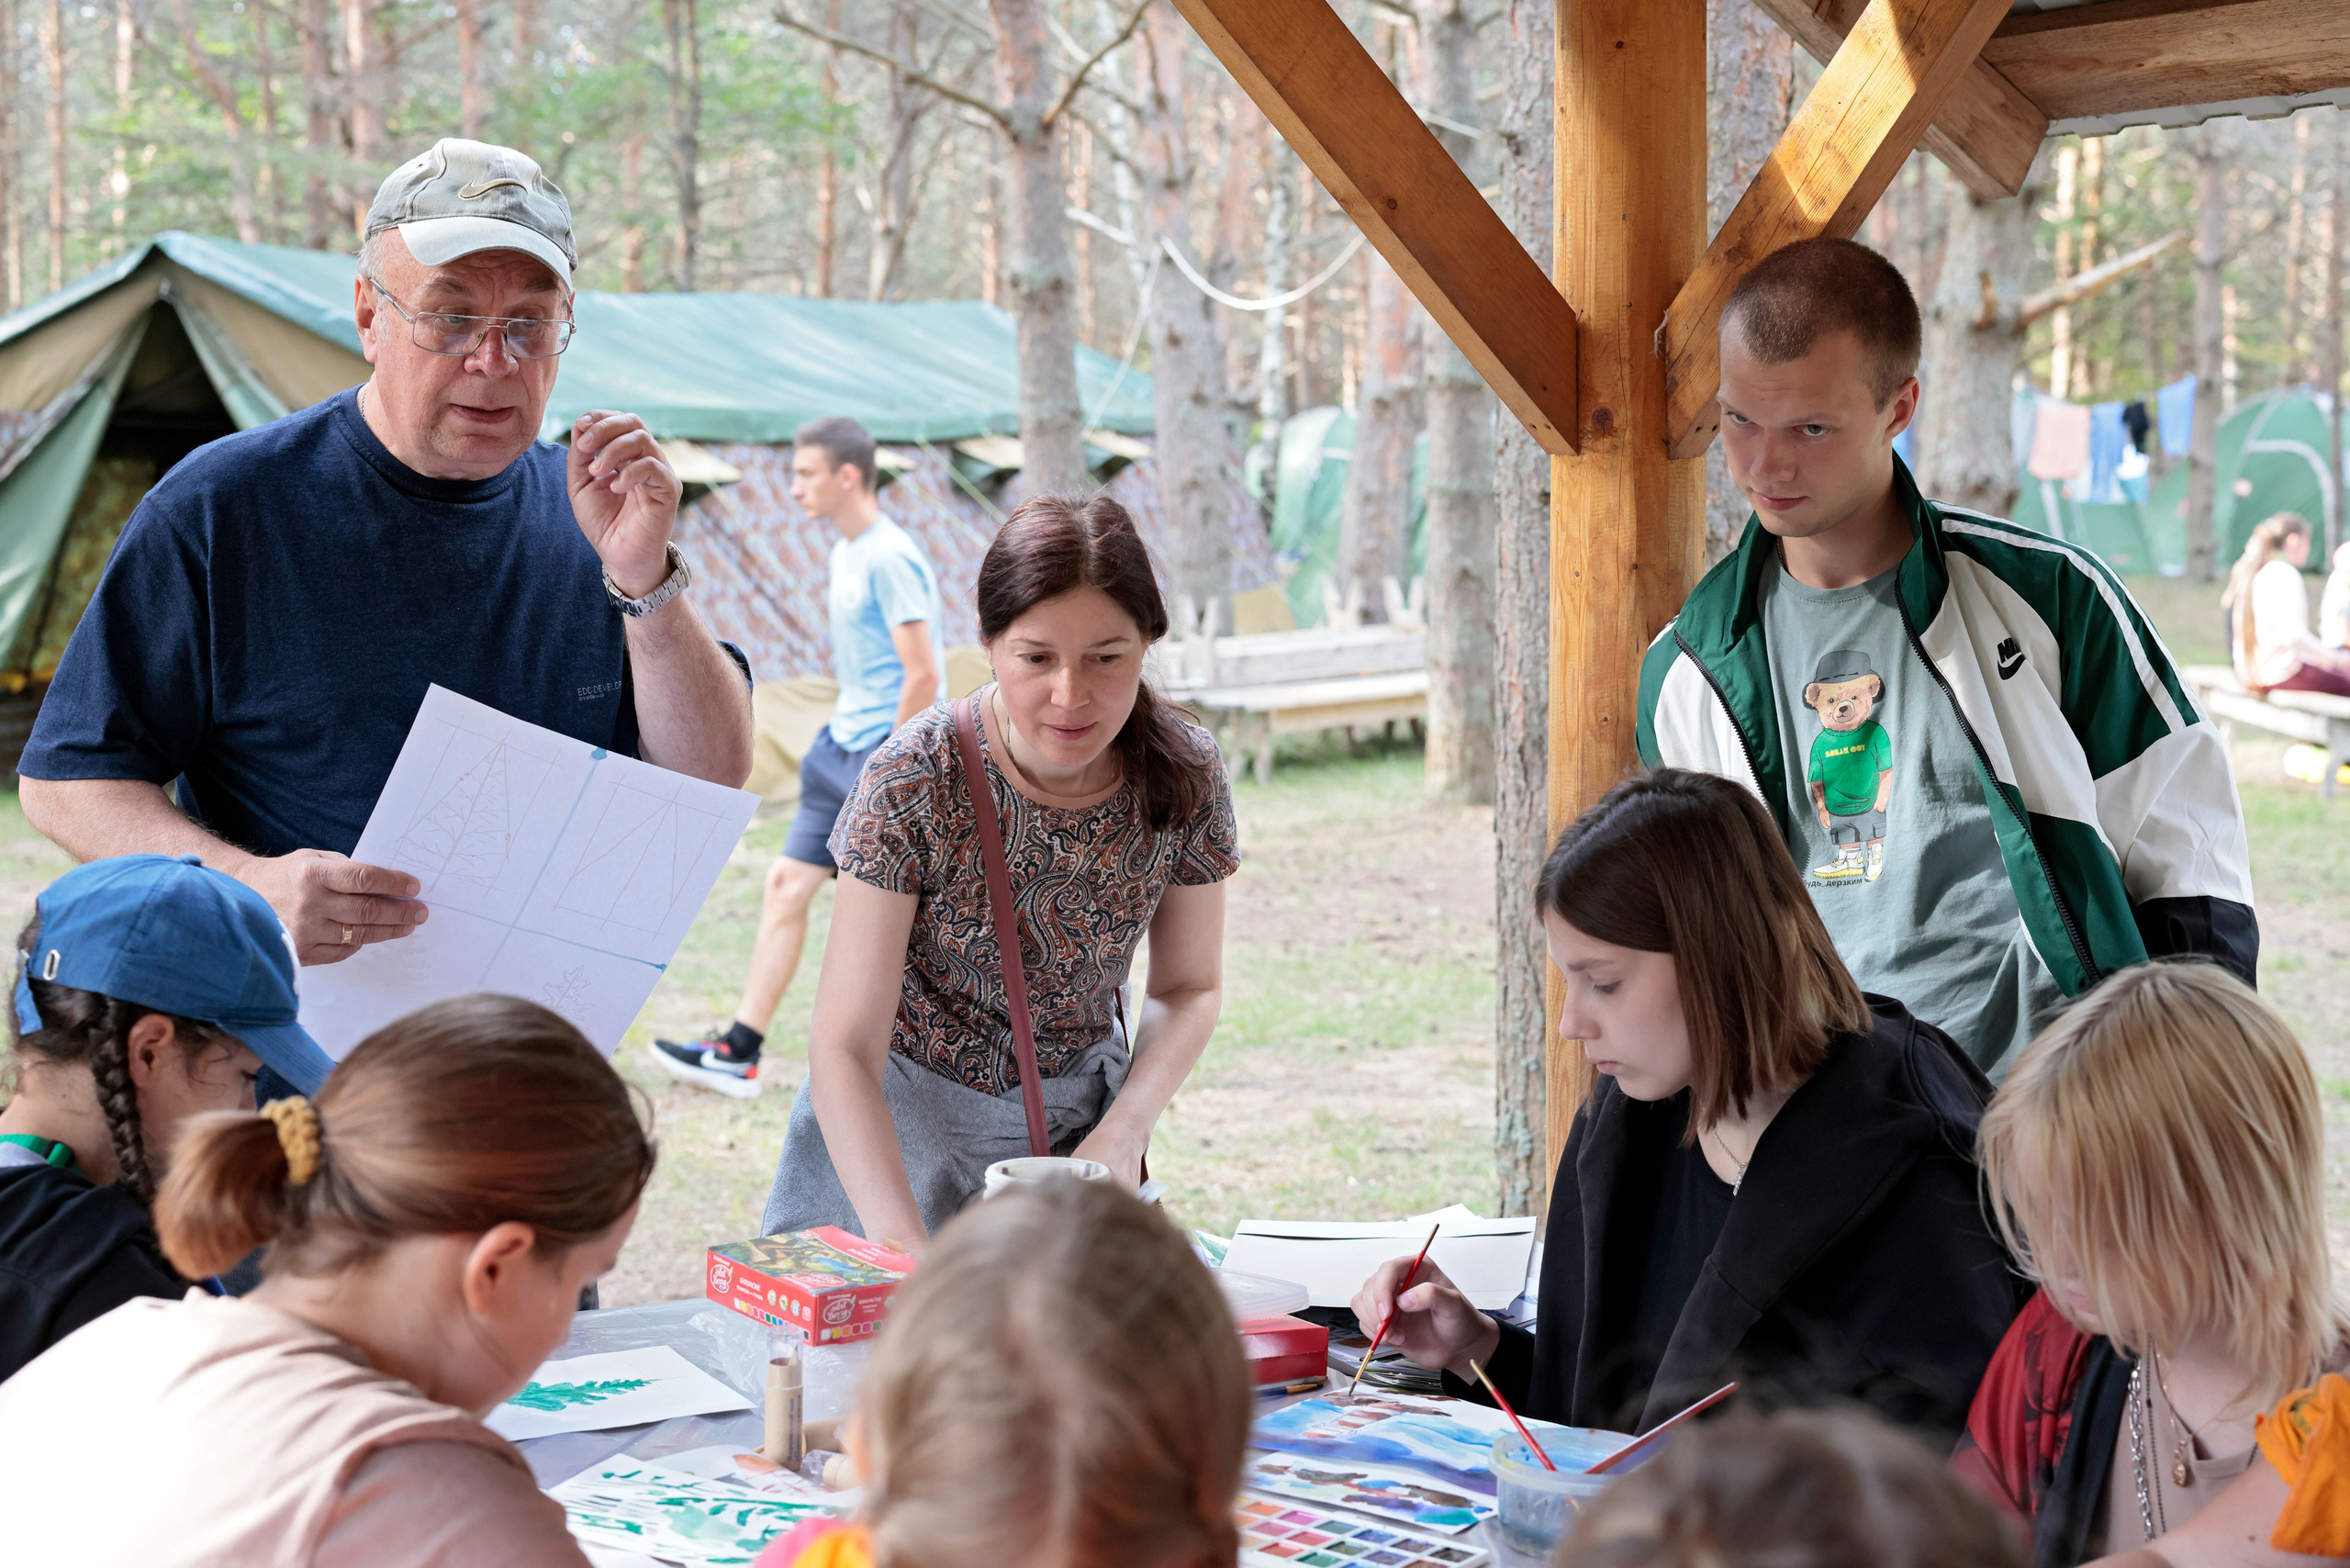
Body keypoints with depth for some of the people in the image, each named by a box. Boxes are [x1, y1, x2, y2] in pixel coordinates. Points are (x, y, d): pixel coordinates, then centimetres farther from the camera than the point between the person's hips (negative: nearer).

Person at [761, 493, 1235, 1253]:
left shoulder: (1185, 774, -15)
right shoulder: (915, 781, -25)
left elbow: (1189, 987, 1)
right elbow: (844, 1049, -27)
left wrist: (1123, 1134, -17)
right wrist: (905, 1249, -40)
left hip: (1075, 1118, 3)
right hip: (901, 1124, -2)